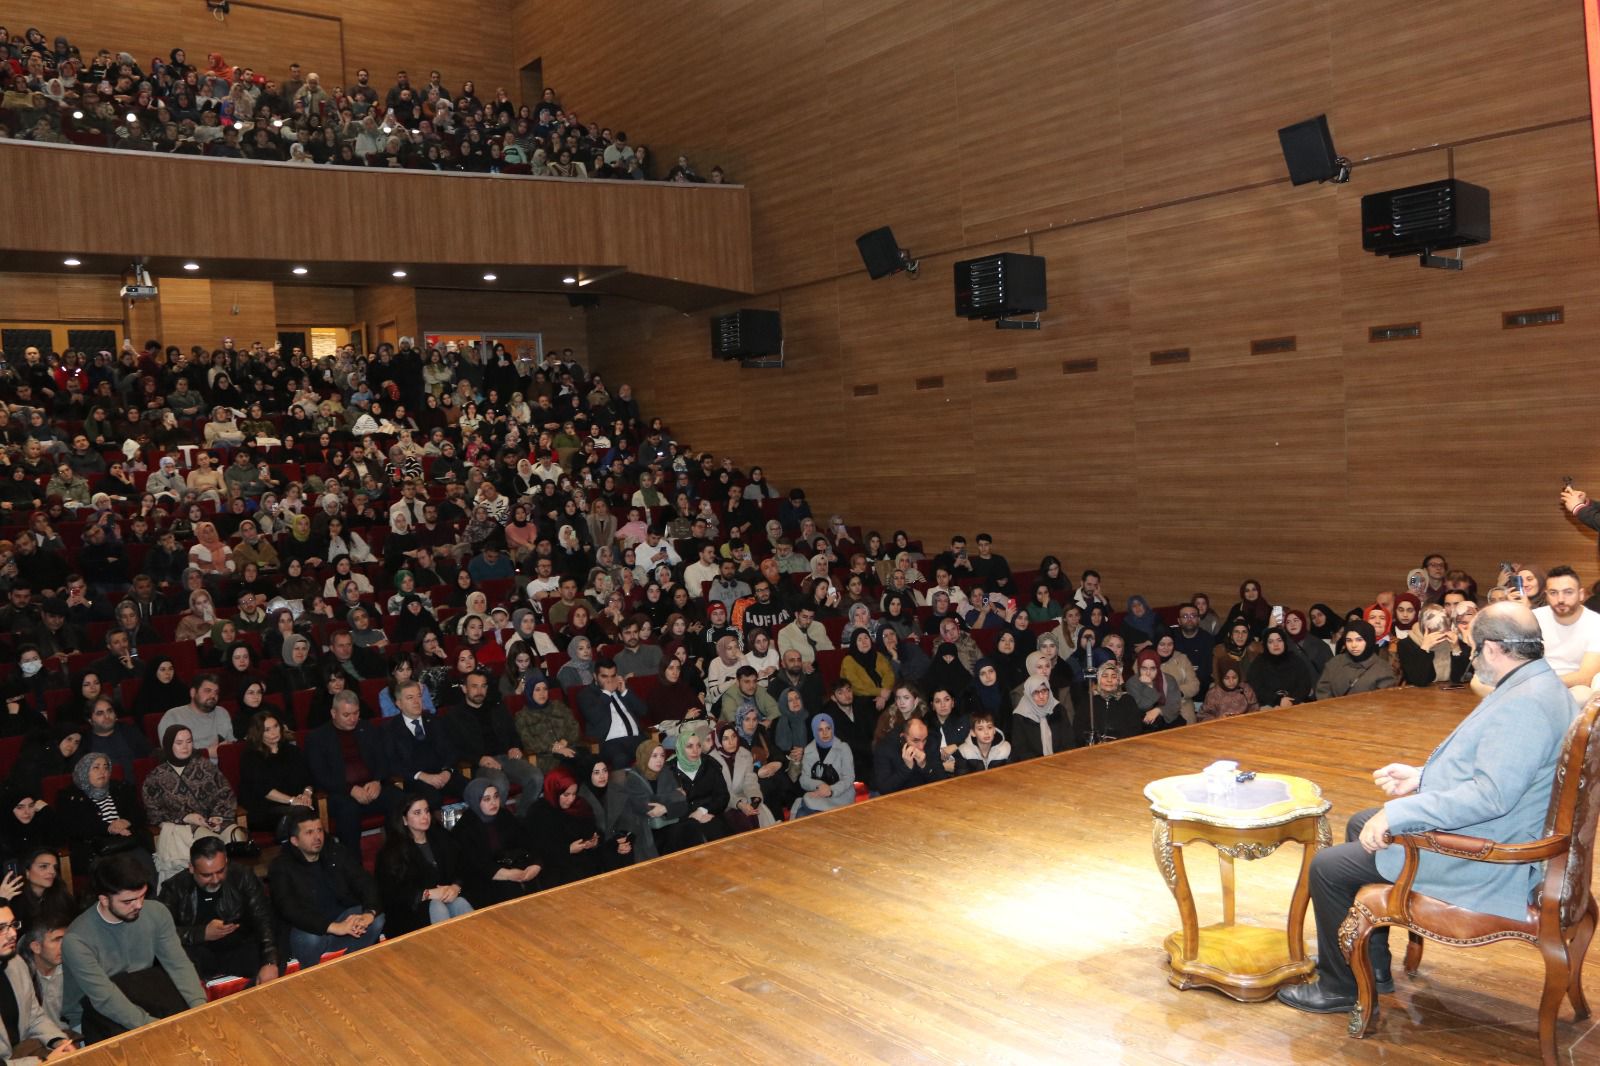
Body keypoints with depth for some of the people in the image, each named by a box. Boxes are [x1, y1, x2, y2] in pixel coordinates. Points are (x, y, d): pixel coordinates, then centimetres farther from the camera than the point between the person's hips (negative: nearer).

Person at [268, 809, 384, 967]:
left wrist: (369, 912, -27)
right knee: (311, 939, -36)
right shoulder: (282, 866, -10)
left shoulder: (336, 852, 2)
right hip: (308, 928, -4)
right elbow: (290, 911, -24)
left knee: (377, 919, -22)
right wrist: (333, 927, -37)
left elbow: (364, 882, -3)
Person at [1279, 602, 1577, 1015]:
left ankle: (1340, 987, 11)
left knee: (1328, 867, -9)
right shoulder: (1532, 686, 8)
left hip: (1481, 859, -12)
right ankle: (1373, 966, 31)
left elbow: (1491, 795, -35)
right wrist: (1421, 776, 15)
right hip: (1487, 837, 12)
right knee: (1360, 825, 25)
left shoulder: (1524, 704, -27)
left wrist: (1398, 814, -30)